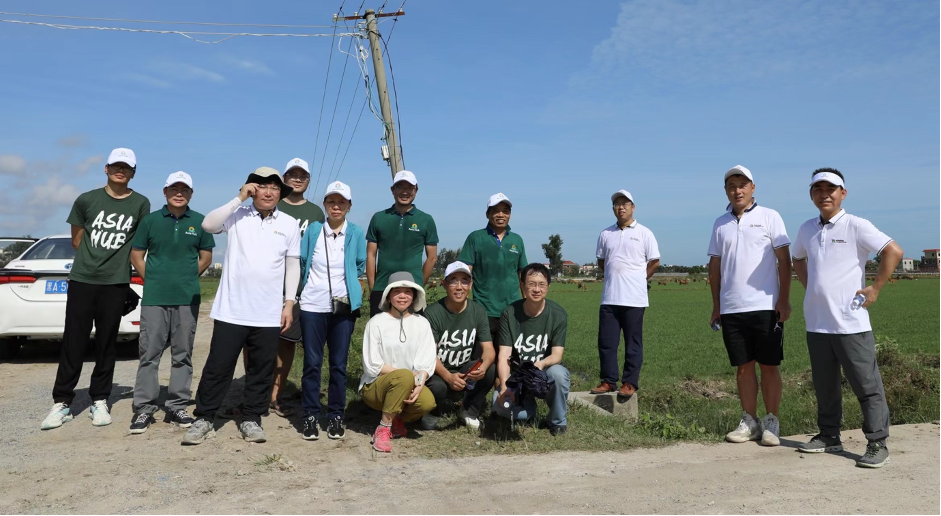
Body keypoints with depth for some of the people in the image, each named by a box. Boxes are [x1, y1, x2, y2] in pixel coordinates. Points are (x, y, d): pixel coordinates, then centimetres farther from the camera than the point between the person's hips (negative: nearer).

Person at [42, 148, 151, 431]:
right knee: (73, 342, 3)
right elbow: (77, 241, 12)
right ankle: (62, 402, 12)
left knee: (106, 344, 6)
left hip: (116, 283, 0)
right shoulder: (86, 200, 3)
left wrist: (116, 261, 11)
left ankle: (99, 401, 17)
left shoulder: (141, 204, 2)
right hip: (81, 280, 1)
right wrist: (95, 258, 12)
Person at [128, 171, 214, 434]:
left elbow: (206, 257, 11)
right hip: (154, 298, 0)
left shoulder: (199, 222, 4)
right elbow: (136, 255, 9)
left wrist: (188, 278, 7)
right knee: (149, 353, 2)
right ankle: (144, 408, 11)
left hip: (188, 299, 1)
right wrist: (151, 280, 4)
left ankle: (177, 407, 17)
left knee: (182, 355, 7)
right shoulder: (150, 220, 4)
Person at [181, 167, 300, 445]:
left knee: (261, 370, 9)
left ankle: (252, 419, 23)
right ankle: (203, 418, 20)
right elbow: (208, 224, -16)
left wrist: (289, 303, 3)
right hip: (231, 310, -1)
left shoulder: (289, 224, 6)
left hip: (269, 313, 2)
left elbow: (293, 266, 8)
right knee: (218, 366, 5)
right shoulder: (237, 215, 2)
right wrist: (239, 198, -16)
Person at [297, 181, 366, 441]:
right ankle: (310, 416, 13)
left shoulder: (356, 233, 0)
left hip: (344, 306, 0)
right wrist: (311, 286, 11)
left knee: (339, 364, 5)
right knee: (312, 363, 3)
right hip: (313, 305, 0)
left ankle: (335, 416, 16)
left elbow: (360, 266, 9)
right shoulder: (313, 230, 2)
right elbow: (301, 262, 10)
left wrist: (344, 281, 10)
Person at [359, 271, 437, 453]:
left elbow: (426, 364, -4)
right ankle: (383, 427, -16)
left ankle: (397, 420, 4)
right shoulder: (376, 323, -7)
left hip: (407, 387, 3)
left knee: (428, 402, -28)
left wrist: (419, 383, -25)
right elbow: (372, 365, -11)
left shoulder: (422, 323, 2)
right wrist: (409, 375, -16)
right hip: (375, 386, -3)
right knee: (404, 376, -34)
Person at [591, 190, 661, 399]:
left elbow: (654, 262, 4)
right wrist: (614, 278, 11)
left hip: (634, 299, -3)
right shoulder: (606, 234, 9)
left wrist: (637, 279, 7)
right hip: (609, 298, 4)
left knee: (633, 343, 2)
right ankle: (609, 381, 14)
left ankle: (630, 383, 9)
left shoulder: (644, 233, 0)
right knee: (606, 342, 5)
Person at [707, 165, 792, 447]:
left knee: (769, 366, 4)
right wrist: (716, 305, 11)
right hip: (731, 309, 3)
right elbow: (715, 265, 14)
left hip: (766, 307, -3)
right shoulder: (720, 223, 12)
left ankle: (772, 423, 14)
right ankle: (749, 421, 18)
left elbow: (784, 259, -1)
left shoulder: (769, 217, 1)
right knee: (743, 366, 9)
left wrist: (784, 300, -8)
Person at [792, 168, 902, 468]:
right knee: (824, 385, 15)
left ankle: (877, 444, 10)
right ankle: (829, 436, 27)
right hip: (816, 323, 6)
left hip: (850, 323, -6)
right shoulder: (807, 229, 10)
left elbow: (894, 251, -12)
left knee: (867, 386, 1)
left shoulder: (856, 226, -7)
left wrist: (874, 289, -11)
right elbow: (798, 259, 27)